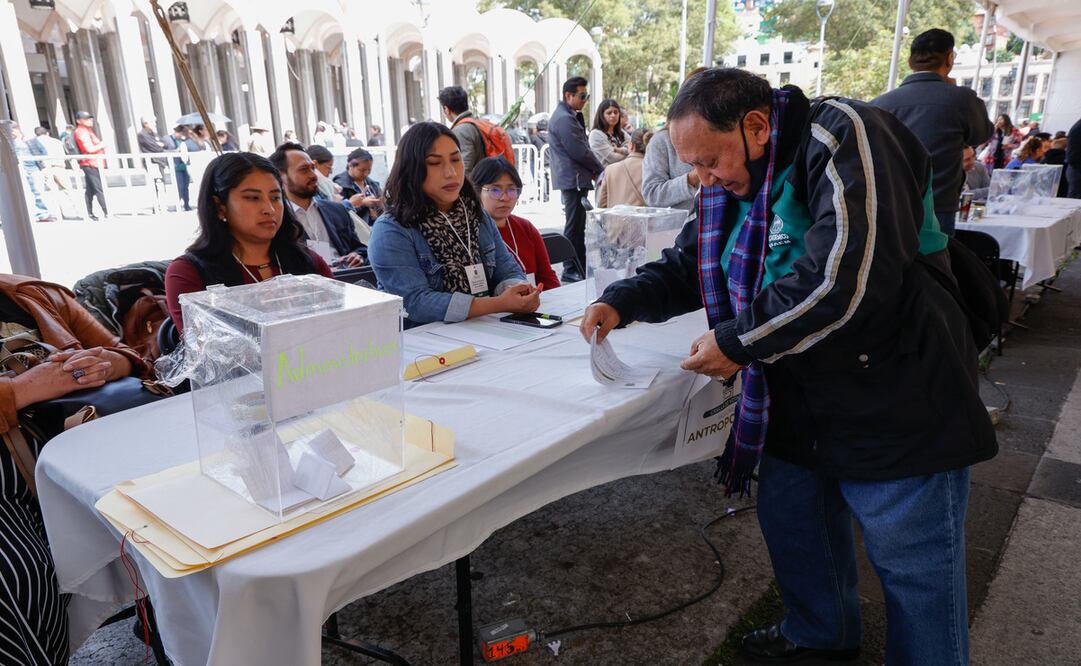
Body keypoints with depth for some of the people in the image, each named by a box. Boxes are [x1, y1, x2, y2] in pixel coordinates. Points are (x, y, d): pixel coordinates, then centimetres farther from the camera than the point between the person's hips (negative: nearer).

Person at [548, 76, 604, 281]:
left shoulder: (569, 116, 18)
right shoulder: (564, 119, -16)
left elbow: (581, 147, 19)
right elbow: (580, 151, -19)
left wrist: (594, 170, 5)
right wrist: (600, 170, -6)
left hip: (575, 179, 11)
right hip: (574, 179, -11)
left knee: (578, 225, 14)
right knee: (574, 226, -6)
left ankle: (581, 266, 22)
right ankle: (571, 270, -1)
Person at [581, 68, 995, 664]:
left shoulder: (842, 138, -19)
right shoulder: (735, 185, 7)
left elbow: (849, 275, -31)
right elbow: (686, 268, 15)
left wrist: (740, 340, -24)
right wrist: (622, 301, -3)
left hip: (896, 406, -8)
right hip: (800, 405, 8)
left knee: (913, 566, 5)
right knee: (791, 521, 21)